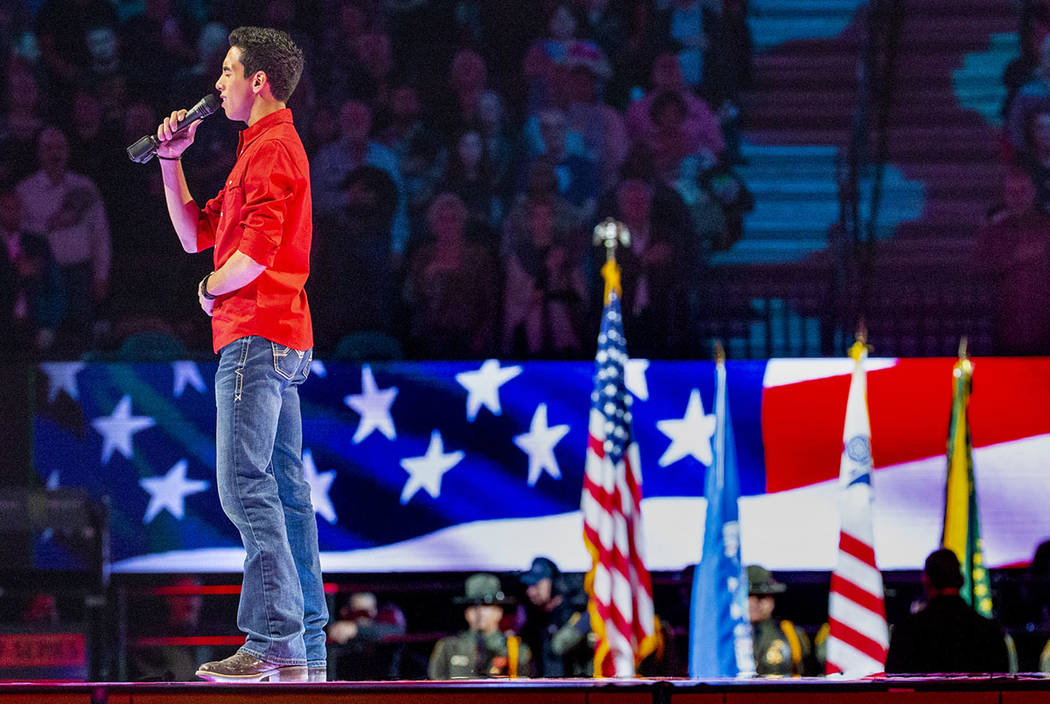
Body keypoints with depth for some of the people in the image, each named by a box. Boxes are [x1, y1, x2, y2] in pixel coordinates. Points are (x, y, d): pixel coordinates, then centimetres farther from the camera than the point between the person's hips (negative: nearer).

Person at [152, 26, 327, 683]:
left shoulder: (273, 149, -11)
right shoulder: (265, 149, 23)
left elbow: (254, 253, -20)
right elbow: (196, 234, 25)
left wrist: (212, 289, -2)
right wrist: (171, 160, 18)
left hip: (256, 337, -11)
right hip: (283, 339, 11)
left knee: (246, 486, -14)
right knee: (285, 489, 8)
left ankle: (274, 644, -19)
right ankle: (307, 644, 8)